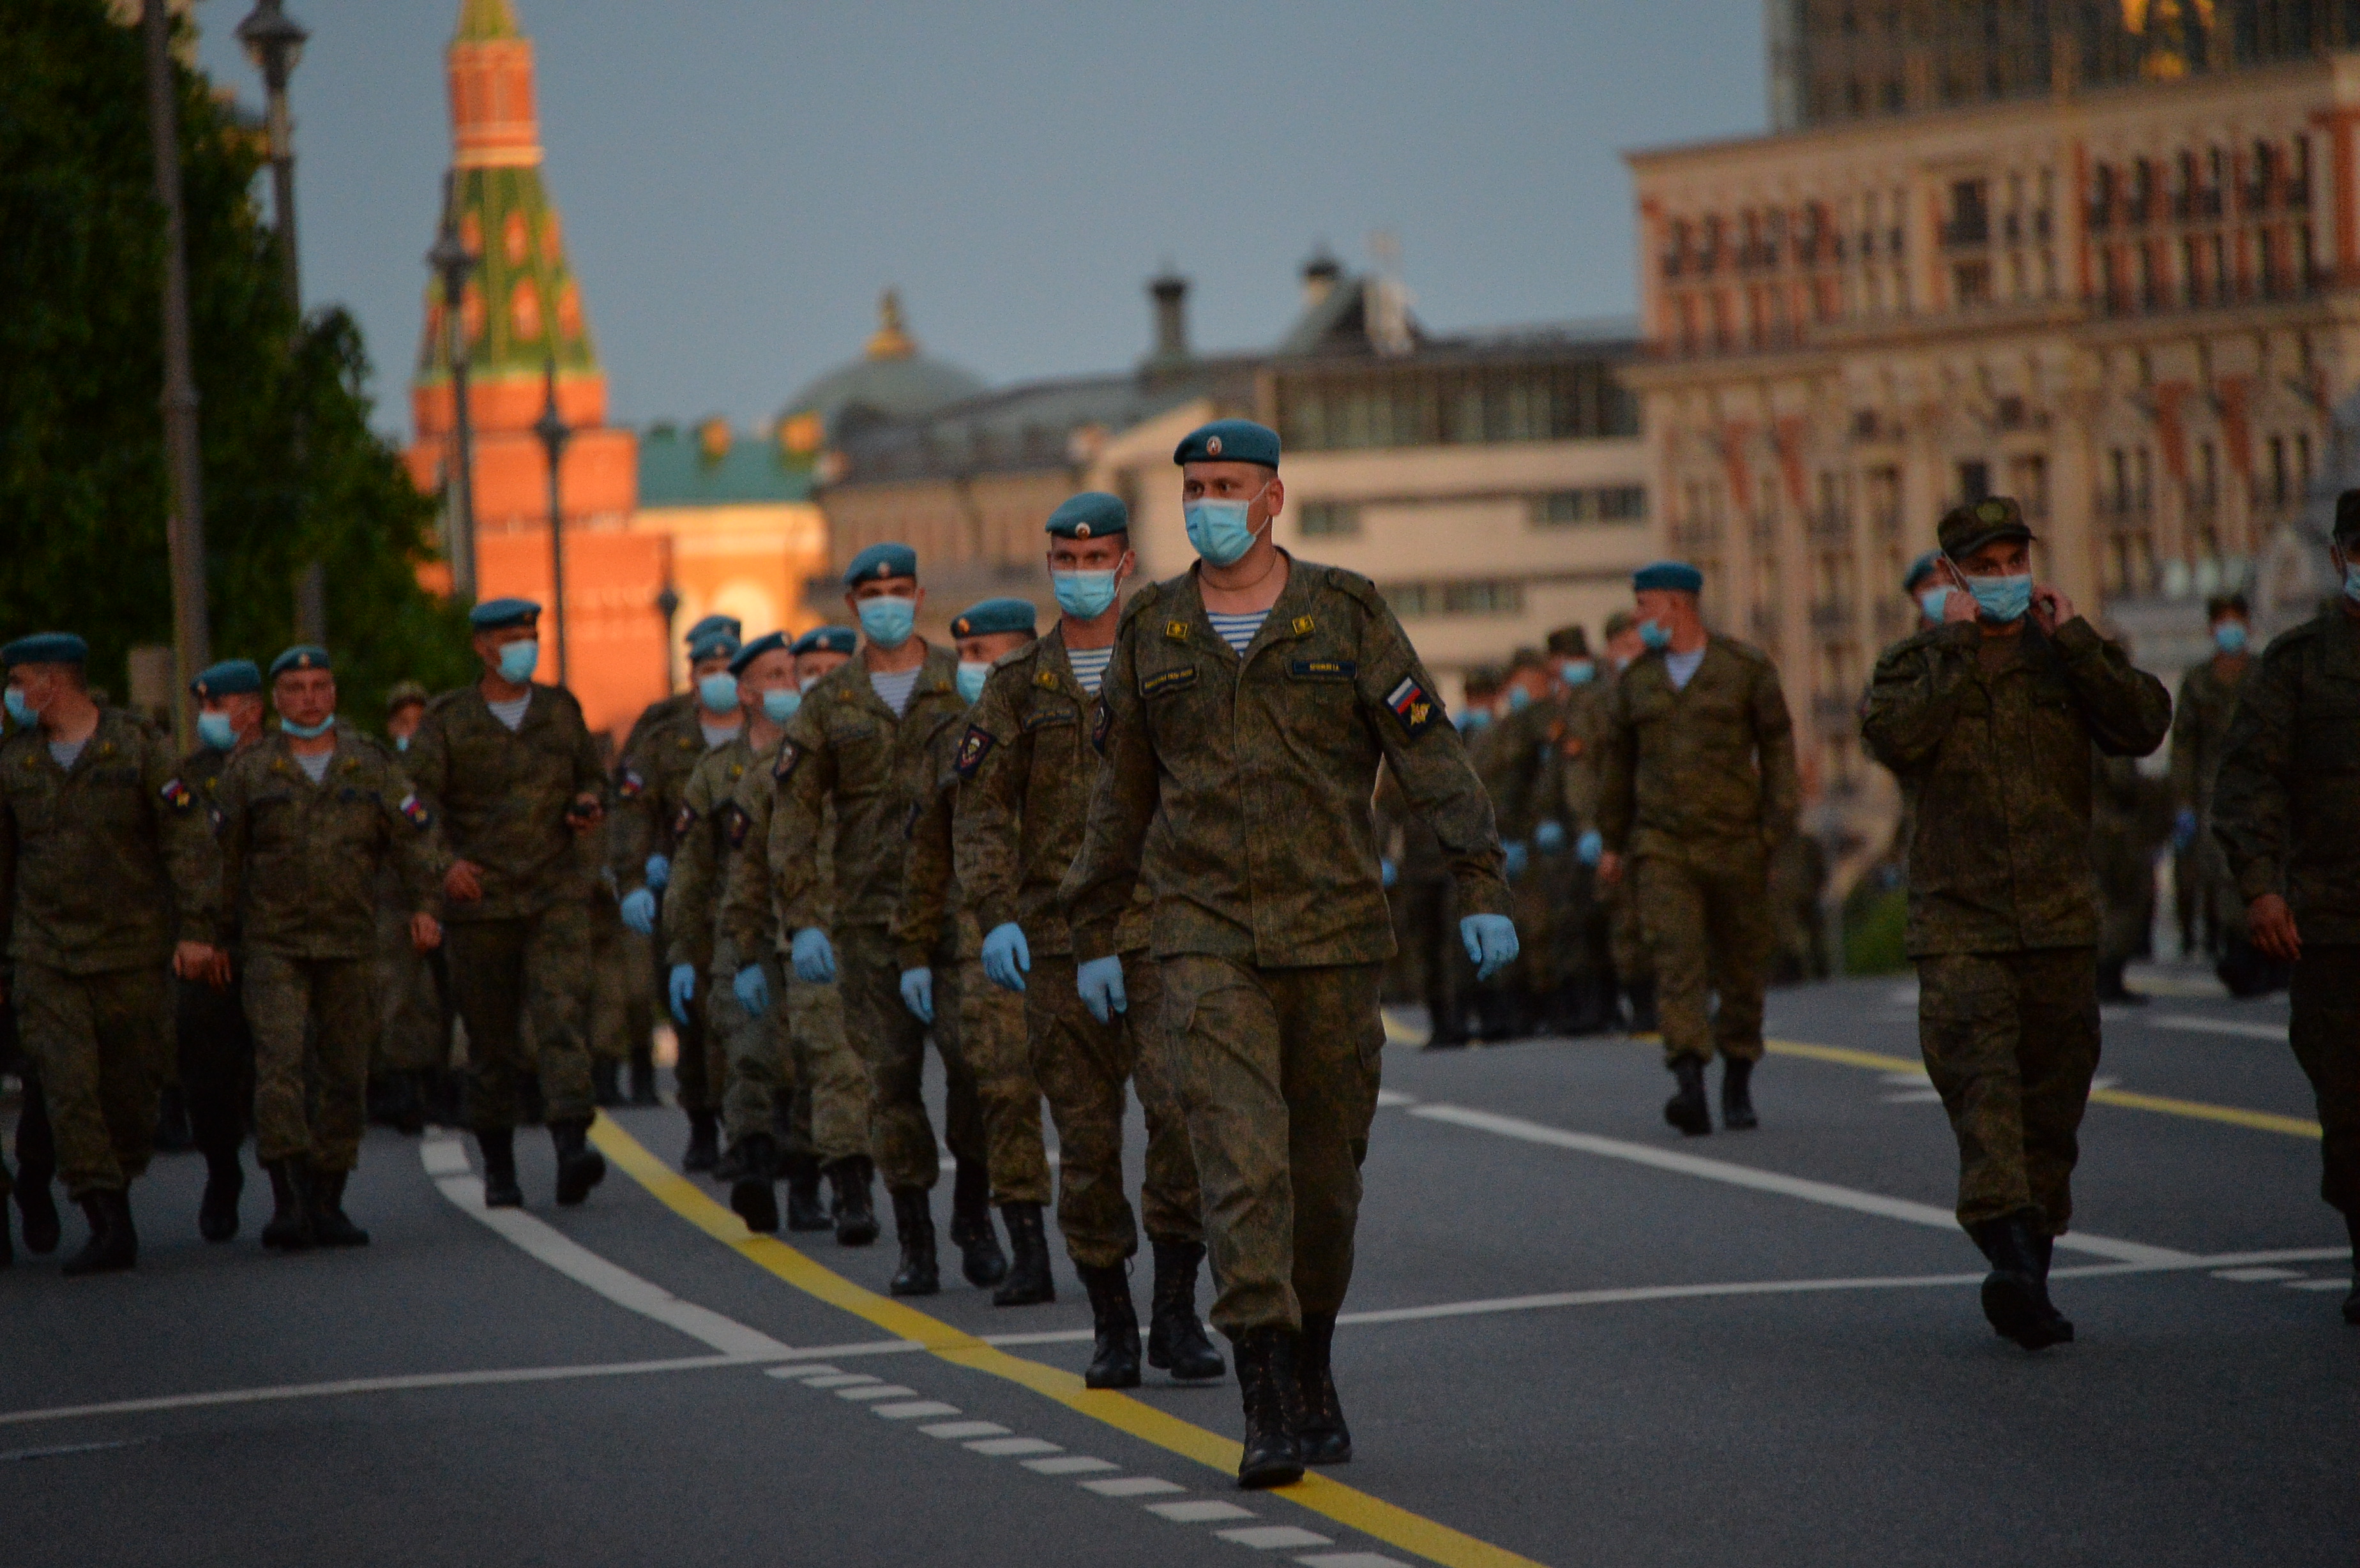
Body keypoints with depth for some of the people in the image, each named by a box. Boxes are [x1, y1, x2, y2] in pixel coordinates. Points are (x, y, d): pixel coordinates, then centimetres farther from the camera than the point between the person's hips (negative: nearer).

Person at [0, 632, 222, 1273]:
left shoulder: (138, 747, -2)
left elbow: (190, 841, -5)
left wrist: (196, 930, -14)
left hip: (133, 952, -1)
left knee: (131, 1088, 4)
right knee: (69, 1088, -12)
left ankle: (119, 1187, 27)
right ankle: (109, 1227, -13)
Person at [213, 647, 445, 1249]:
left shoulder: (371, 764, 8)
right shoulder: (250, 769, 5)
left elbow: (414, 836, 3)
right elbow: (222, 855, 8)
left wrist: (425, 905, -11)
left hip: (350, 945, 2)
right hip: (273, 945, -2)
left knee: (344, 1075, 4)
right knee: (280, 1065, -16)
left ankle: (328, 1205, 14)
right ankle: (288, 1202, -19)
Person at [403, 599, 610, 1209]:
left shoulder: (560, 710, 10)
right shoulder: (448, 719, 1)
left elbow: (592, 777, 23)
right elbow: (417, 798, -6)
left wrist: (589, 804, -1)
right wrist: (442, 860, -23)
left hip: (556, 895, 1)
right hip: (479, 898, -1)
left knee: (561, 1012, -17)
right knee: (491, 1040, 6)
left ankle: (572, 1148, -30)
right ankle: (498, 1167, 21)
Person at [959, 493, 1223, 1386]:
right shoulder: (1018, 687, 8)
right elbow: (982, 811, 3)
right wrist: (996, 918, -11)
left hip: (1161, 938, -1)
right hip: (1059, 946, 1)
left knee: (1184, 1110, -18)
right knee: (1087, 1142, 3)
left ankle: (1177, 1312, -7)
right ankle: (1112, 1325, 14)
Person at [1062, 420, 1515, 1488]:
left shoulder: (1345, 616, 0)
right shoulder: (1154, 632, 5)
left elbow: (1433, 760, -3)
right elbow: (1119, 795, 13)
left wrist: (1483, 891, -12)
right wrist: (1092, 938, 12)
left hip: (1334, 936, 0)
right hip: (1205, 942, 0)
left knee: (1324, 1169, 9)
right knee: (1241, 1162, -13)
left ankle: (1313, 1368, 32)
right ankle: (1267, 1410, -18)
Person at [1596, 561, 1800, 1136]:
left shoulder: (1747, 669, 1)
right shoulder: (1636, 680, 11)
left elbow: (1777, 748, 1)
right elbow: (1618, 762, 19)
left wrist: (1777, 826, -8)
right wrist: (1613, 842, 20)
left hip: (1734, 844, -1)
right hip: (1661, 846, 1)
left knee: (1741, 966, 6)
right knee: (1675, 960, -15)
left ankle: (1738, 1085, 24)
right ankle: (1691, 1087, -26)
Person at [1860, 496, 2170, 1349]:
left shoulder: (2068, 655, 11)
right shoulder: (1916, 662, 7)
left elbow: (2143, 726, -5)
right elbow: (1893, 735, -14)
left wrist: (2075, 641, -9)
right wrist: (1953, 648, -11)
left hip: (2060, 920, 2)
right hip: (1957, 919, -2)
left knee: (2052, 1097, 6)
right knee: (1981, 1084, -19)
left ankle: (2032, 1275, 16)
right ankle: (2011, 1254, -32)